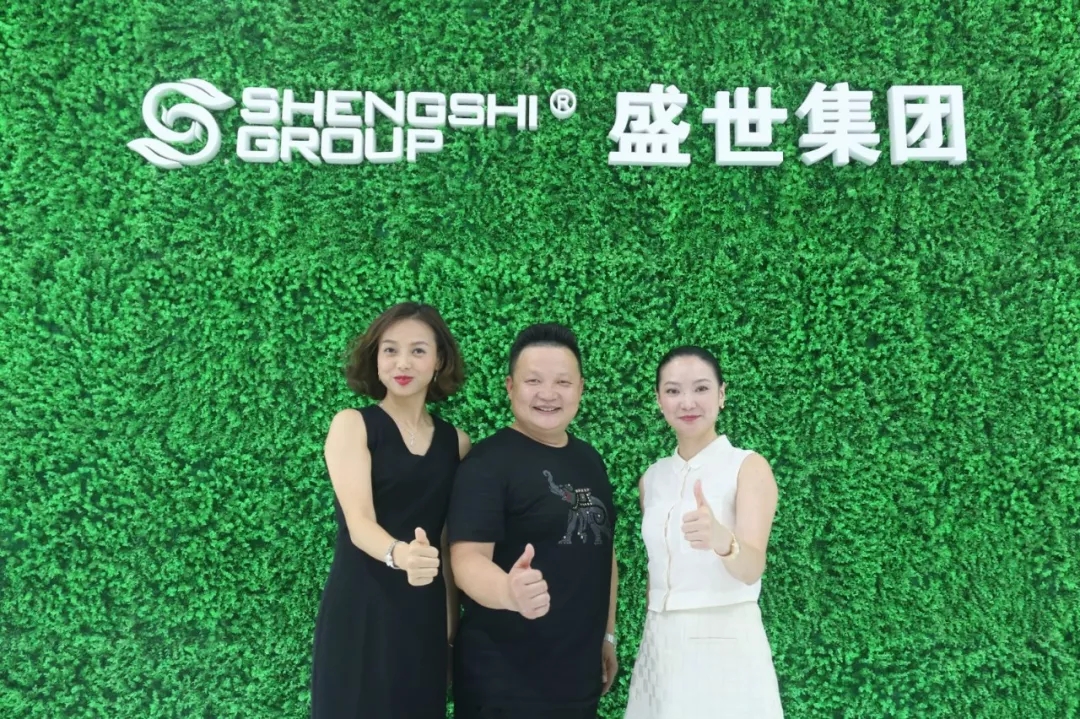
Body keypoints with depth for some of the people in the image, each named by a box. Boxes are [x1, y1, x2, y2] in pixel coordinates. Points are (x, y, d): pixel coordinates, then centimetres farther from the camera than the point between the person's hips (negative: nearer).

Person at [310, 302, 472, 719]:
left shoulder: (456, 442, 5)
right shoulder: (352, 424, -4)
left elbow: (453, 539, 9)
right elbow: (358, 521, -16)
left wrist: (451, 618, 5)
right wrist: (399, 554, -36)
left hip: (425, 615, 3)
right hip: (359, 611, -3)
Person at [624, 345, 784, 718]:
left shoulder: (749, 466, -9)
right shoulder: (652, 478, 6)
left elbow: (752, 569, -21)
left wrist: (722, 540, -41)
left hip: (724, 643, -4)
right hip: (660, 645, 5)